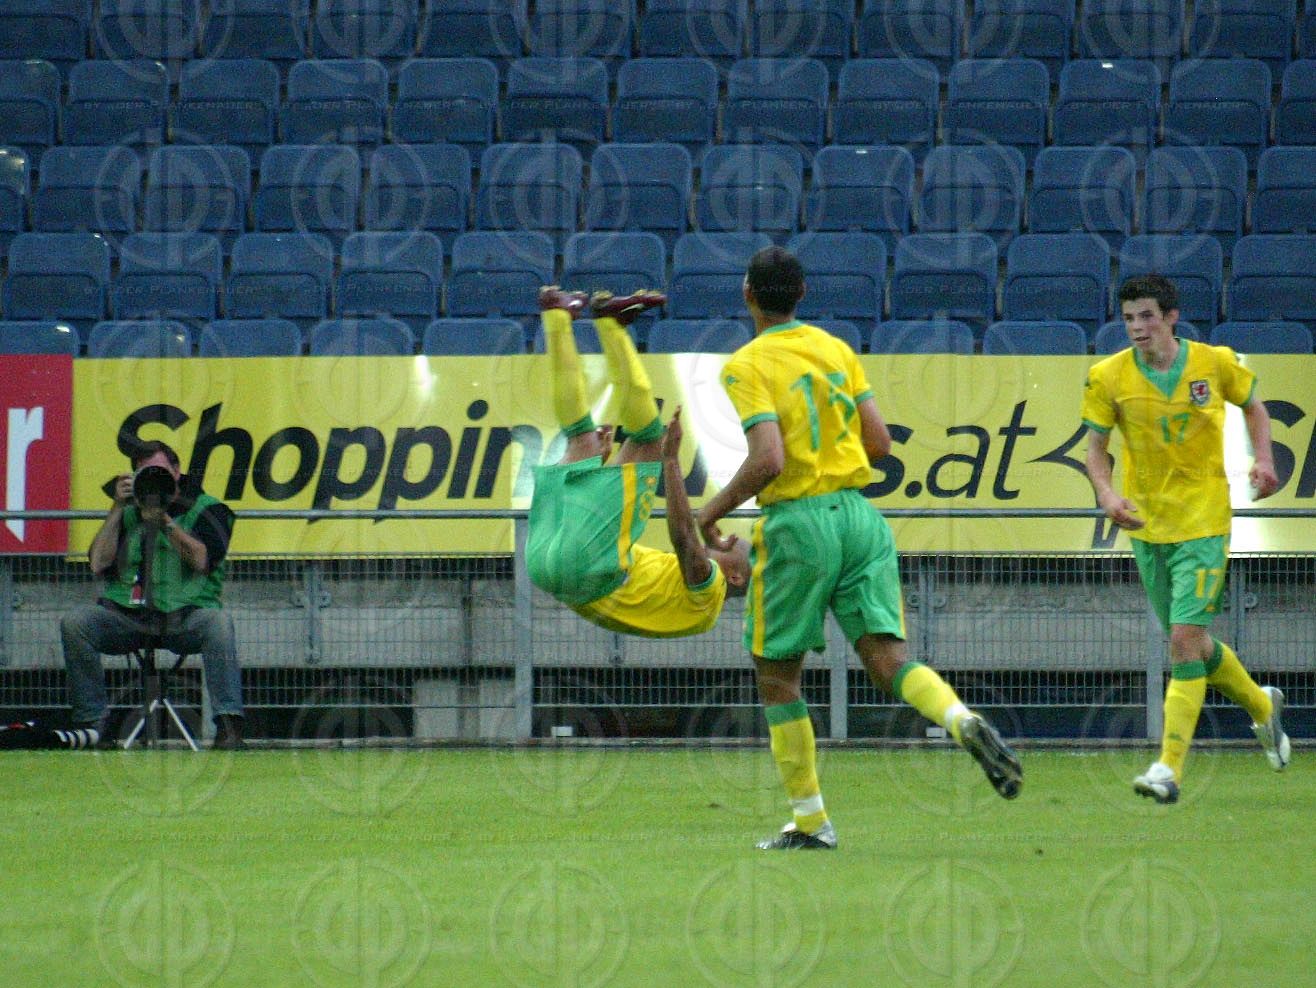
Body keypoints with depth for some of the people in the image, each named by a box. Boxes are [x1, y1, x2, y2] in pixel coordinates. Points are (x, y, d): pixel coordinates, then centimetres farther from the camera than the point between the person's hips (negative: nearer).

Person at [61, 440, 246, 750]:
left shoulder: (206, 509, 8)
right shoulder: (129, 513, 17)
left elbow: (202, 560, -10)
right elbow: (98, 563, 3)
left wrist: (163, 520, -12)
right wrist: (118, 509, 1)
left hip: (184, 617, -3)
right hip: (128, 617, 3)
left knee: (218, 622, -36)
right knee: (75, 623, -23)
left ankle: (228, 724, -36)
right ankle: (91, 722, -17)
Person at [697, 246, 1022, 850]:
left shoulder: (746, 367, -8)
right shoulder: (836, 350, 10)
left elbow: (768, 460, -18)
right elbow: (880, 442, 10)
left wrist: (712, 511, -6)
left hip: (797, 522, -5)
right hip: (859, 512, 5)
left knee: (776, 676, 9)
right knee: (888, 659, -1)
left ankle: (810, 821, 11)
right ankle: (964, 722, -31)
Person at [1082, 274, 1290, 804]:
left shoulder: (1216, 363, -5)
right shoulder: (1108, 377, -4)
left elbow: (1253, 405, 14)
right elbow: (1095, 446, 2)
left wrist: (1263, 459, -2)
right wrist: (1106, 493, -18)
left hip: (1204, 522, -3)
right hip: (1146, 525, 3)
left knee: (1185, 638, -15)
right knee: (1191, 643, 14)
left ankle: (1169, 768, -15)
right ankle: (1262, 706, 43)